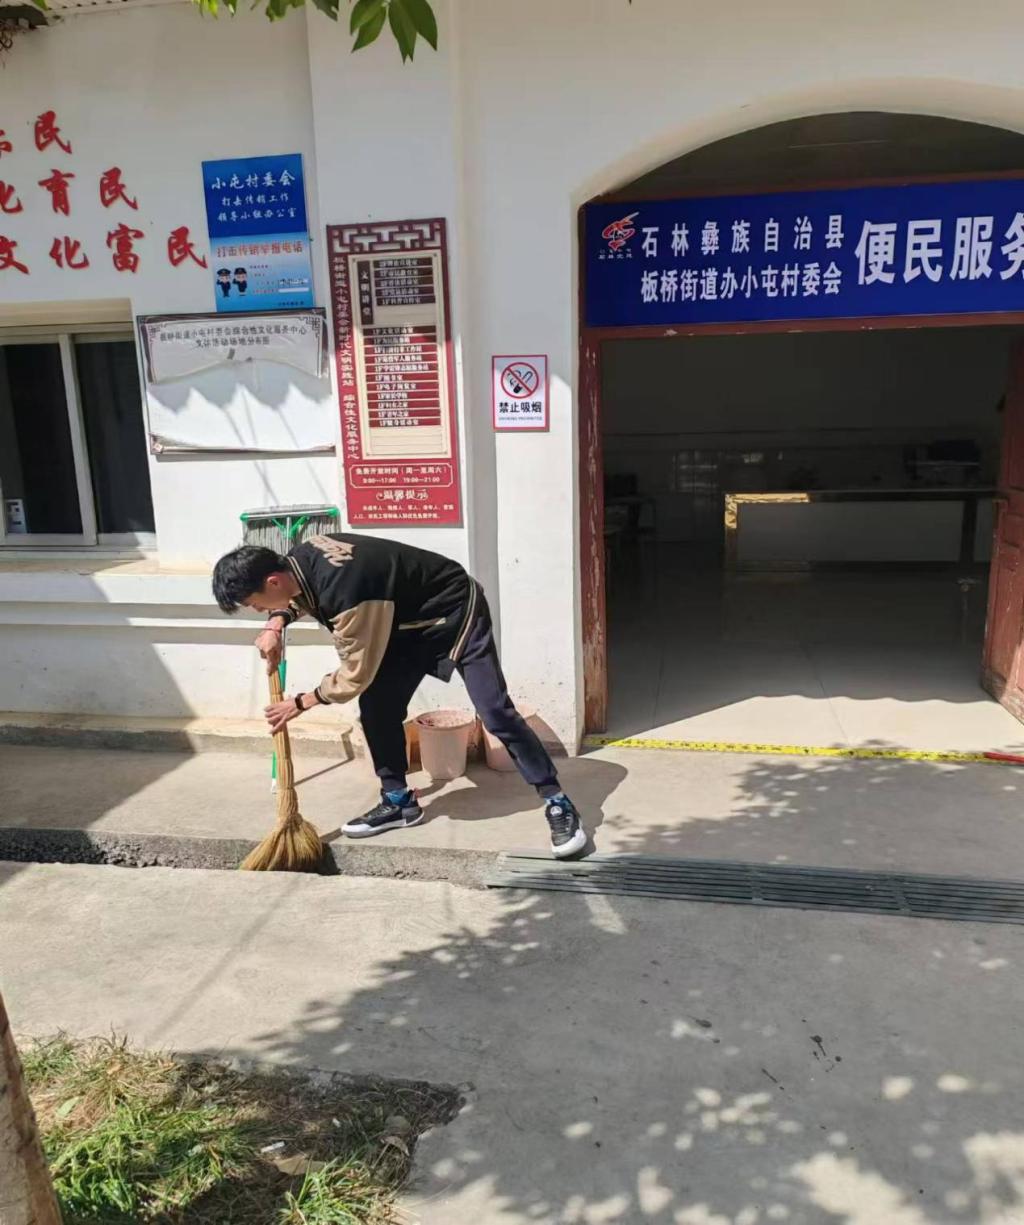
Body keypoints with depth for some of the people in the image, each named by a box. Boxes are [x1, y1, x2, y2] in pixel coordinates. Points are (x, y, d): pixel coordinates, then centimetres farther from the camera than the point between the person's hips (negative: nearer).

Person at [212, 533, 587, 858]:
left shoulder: (345, 592, -37)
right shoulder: (299, 559, -10)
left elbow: (356, 676, -24)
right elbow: (298, 597, 18)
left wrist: (300, 703, -10)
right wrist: (275, 624, -3)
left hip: (456, 612, -9)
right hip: (410, 620, 9)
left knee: (495, 713, -11)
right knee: (377, 707, 3)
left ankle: (558, 804, -2)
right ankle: (398, 801, 17)